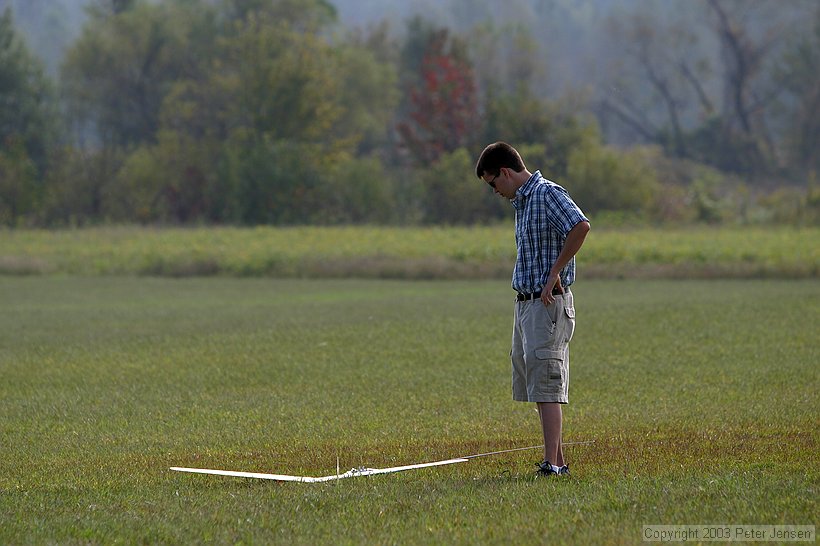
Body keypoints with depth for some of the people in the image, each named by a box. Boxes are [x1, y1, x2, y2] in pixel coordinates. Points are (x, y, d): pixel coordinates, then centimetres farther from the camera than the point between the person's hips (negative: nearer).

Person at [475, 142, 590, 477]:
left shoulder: (548, 194, -12)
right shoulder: (521, 201, 18)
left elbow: (581, 226, -28)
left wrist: (554, 274, -23)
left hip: (548, 303, -10)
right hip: (525, 302, 10)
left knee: (546, 386, -14)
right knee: (538, 388, 11)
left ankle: (552, 464, -17)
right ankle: (558, 462, 16)